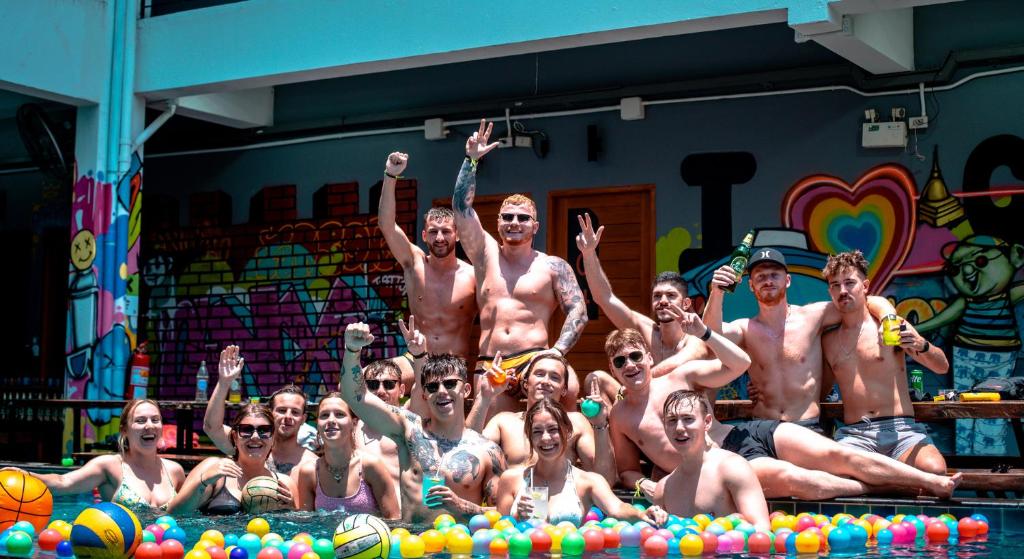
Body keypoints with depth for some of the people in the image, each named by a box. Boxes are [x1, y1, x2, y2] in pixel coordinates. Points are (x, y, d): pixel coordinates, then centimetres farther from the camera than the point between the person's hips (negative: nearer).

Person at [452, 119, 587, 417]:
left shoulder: (553, 266, 10)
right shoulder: (486, 255, 17)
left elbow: (578, 312, 2)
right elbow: (461, 206, 11)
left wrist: (557, 352, -14)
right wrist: (471, 160, 3)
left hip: (534, 359, -2)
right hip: (489, 367, 3)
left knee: (569, 389, -33)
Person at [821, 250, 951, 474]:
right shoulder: (827, 341, 16)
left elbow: (943, 367, 6)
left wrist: (922, 346, -14)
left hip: (901, 429, -1)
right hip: (853, 434, 1)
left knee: (935, 470, -33)